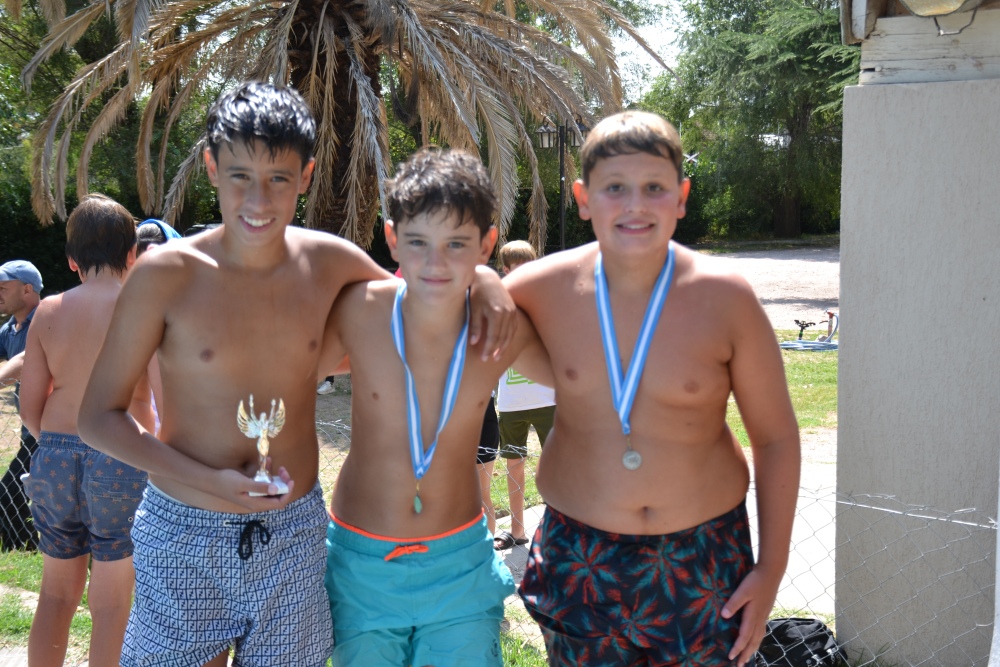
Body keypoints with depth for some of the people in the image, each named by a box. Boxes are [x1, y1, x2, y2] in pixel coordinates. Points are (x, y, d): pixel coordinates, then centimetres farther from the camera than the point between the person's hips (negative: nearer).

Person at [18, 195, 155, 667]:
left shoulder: (49, 311, 2)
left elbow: (29, 405, 4)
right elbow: (154, 404, -13)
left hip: (54, 456, 4)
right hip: (122, 460, -4)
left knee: (57, 592, 19)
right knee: (111, 602, 7)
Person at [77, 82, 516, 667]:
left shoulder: (329, 262, -3)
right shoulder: (166, 275, -11)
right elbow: (99, 414, -6)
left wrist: (485, 278, -6)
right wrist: (207, 481, -19)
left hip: (294, 533, 3)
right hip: (184, 535, -2)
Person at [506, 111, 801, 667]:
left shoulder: (725, 298, -11)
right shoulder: (545, 289, -9)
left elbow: (777, 436, -3)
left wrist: (772, 568, -3)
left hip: (704, 554, -1)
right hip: (579, 558, 1)